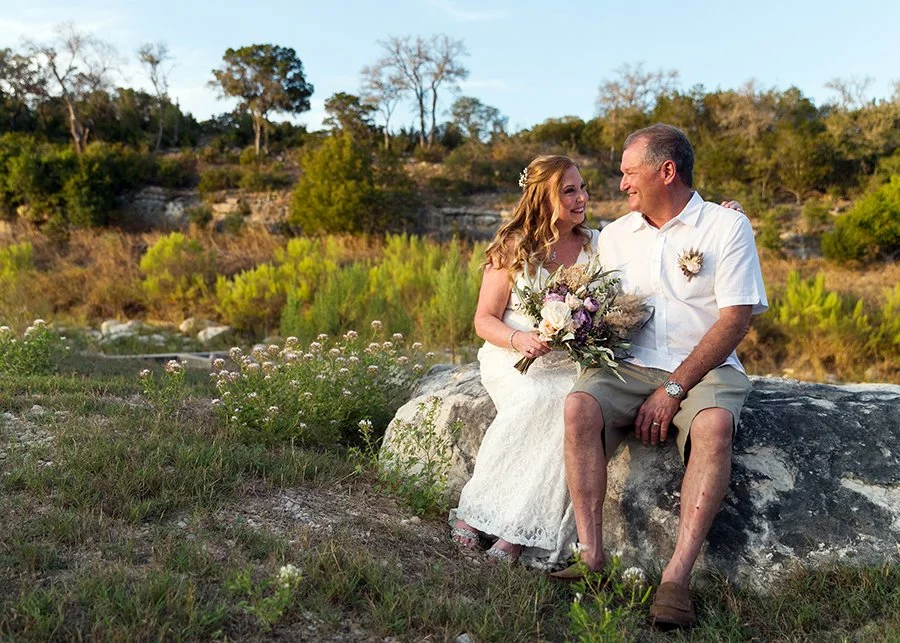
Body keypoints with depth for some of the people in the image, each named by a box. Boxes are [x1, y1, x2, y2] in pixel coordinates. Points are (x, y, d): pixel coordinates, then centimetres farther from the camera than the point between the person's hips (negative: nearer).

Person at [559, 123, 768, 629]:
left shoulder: (727, 226, 1)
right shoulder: (615, 235, 16)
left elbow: (735, 320, -8)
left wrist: (674, 389, -15)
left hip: (705, 370, -3)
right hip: (628, 368, 3)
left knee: (715, 425, -36)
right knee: (580, 406, -28)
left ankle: (678, 577, -33)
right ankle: (592, 557, -27)